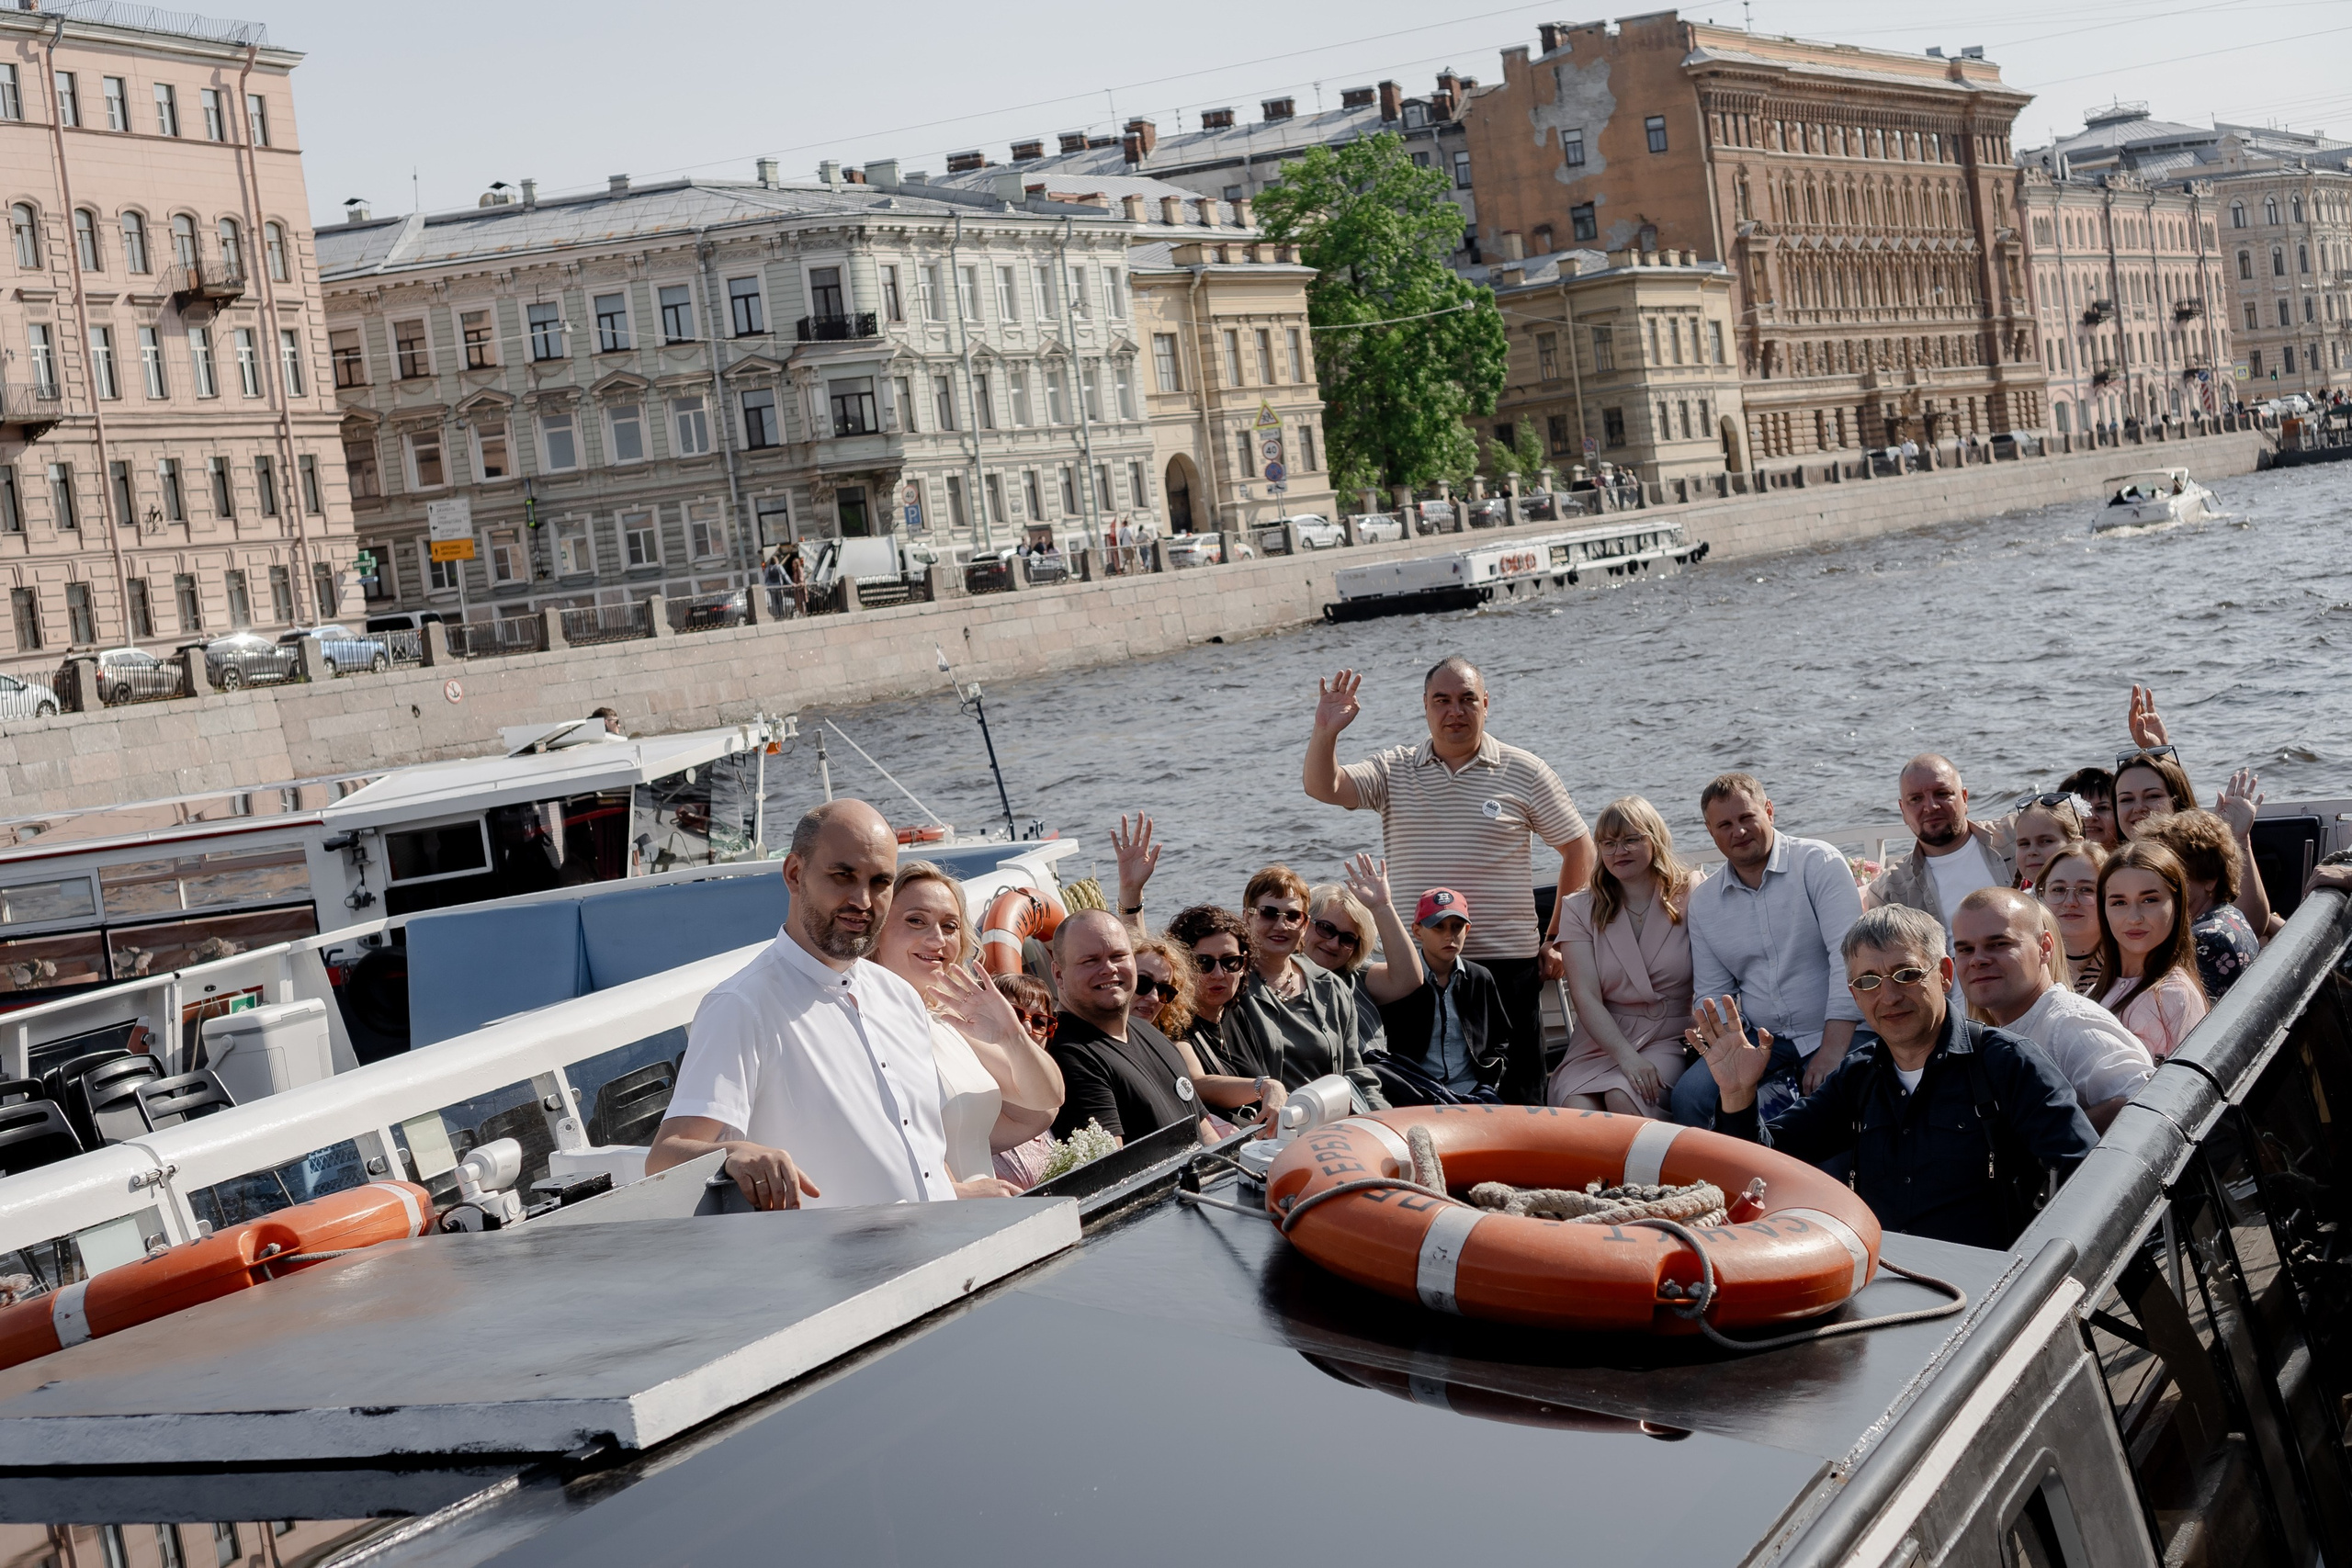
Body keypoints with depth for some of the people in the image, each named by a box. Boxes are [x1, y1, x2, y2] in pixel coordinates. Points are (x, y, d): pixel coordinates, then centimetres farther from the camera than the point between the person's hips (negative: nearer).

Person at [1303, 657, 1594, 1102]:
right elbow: (1323, 787, -5)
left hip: (1506, 964, -2)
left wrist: (1558, 940, 3)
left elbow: (1578, 850, 7)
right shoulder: (1394, 770, 7)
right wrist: (1325, 733, -24)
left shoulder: (1524, 772, 3)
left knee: (1517, 1099, 1)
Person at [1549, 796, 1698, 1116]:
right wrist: (1627, 1057, -18)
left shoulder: (1690, 898, 5)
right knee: (1578, 1109, -31)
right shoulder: (1581, 910, 8)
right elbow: (1586, 997, -3)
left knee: (1623, 1097, -33)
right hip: (1600, 1041, 1)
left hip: (1669, 1041, -1)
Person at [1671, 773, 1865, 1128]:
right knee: (1687, 1097, -21)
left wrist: (1832, 1050, -20)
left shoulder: (1819, 862, -3)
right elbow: (1711, 994, 14)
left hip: (1837, 1033, -4)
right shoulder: (1703, 902, 10)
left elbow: (1848, 954, -12)